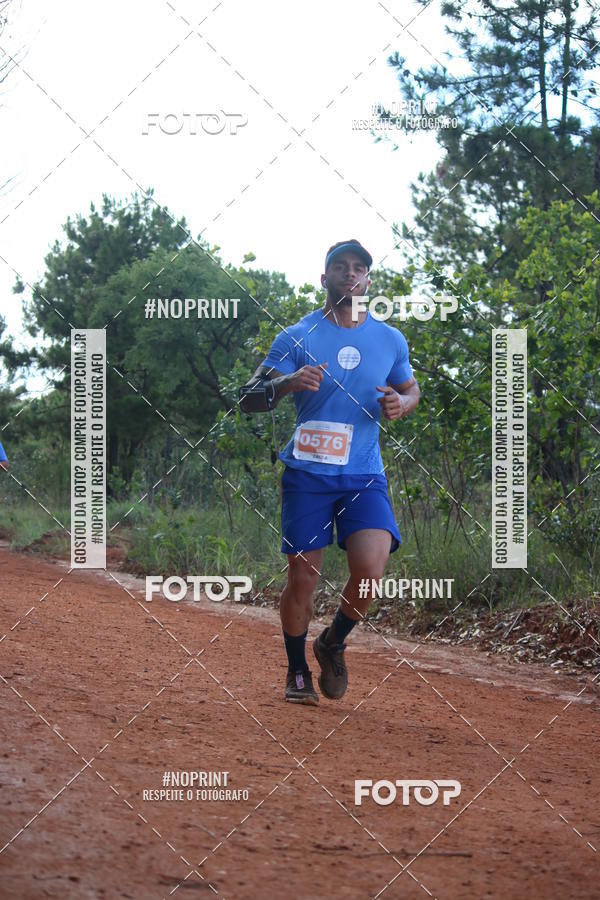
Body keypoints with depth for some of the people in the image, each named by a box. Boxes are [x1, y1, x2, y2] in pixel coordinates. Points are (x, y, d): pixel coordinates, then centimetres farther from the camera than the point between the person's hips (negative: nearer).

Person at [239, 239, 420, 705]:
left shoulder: (391, 341, 8)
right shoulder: (297, 338, 0)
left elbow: (411, 388, 24)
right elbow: (248, 399, -5)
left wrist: (402, 403, -1)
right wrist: (288, 382, -26)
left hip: (364, 475, 1)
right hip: (308, 474, -1)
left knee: (370, 570, -18)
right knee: (303, 579, -2)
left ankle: (333, 644, 11)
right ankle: (297, 671, 21)